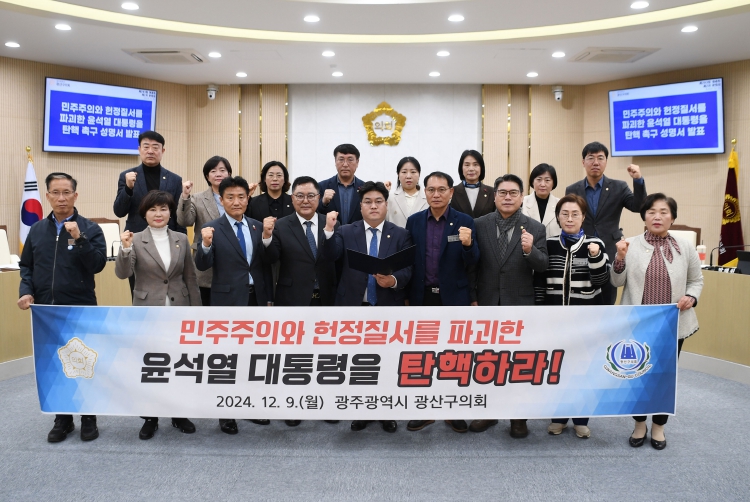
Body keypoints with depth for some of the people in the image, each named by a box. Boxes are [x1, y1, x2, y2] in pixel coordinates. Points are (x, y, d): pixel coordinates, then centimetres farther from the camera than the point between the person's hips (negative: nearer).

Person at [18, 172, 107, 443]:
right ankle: (62, 417, 23)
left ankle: (88, 417, 19)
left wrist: (79, 239, -22)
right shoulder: (37, 229, 10)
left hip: (81, 310, -3)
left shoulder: (90, 228, -2)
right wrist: (25, 291, -4)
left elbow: (98, 265, -12)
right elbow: (26, 265, 12)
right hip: (45, 310, 4)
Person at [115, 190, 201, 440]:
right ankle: (150, 417, 22)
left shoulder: (181, 239, 4)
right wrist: (125, 249, -31)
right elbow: (122, 273, -14)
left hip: (178, 311, 2)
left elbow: (190, 277, 7)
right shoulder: (136, 240, -3)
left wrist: (195, 311, 4)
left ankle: (179, 414, 25)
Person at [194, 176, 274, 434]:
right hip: (228, 300, -4)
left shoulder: (258, 226, 5)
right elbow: (202, 265, -15)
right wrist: (206, 244, -34)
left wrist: (267, 237, -17)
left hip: (256, 298, 4)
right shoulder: (212, 228, -6)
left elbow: (266, 264, -2)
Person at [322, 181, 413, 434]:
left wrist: (394, 280, -27)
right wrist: (329, 230, -29)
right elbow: (330, 256, -14)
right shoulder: (346, 232, 4)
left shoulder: (400, 235, 4)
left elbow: (407, 271, -6)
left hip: (388, 309, 0)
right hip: (355, 308, 0)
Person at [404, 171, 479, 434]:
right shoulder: (414, 221, 4)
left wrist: (468, 244, -26)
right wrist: (406, 294, 1)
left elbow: (472, 263, -6)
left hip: (453, 298, -2)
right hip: (422, 297, 2)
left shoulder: (464, 222, -3)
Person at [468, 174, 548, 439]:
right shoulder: (479, 225, 0)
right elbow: (471, 264, 1)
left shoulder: (535, 228, -1)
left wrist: (529, 251, -25)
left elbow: (543, 266, -6)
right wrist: (471, 298, -2)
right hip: (486, 304, 1)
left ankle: (519, 416, 22)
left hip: (520, 306, -1)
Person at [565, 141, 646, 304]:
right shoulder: (572, 190, 5)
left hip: (609, 255, 0)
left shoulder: (618, 187, 4)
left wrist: (638, 180, -23)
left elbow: (638, 207, -9)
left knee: (607, 305, 7)